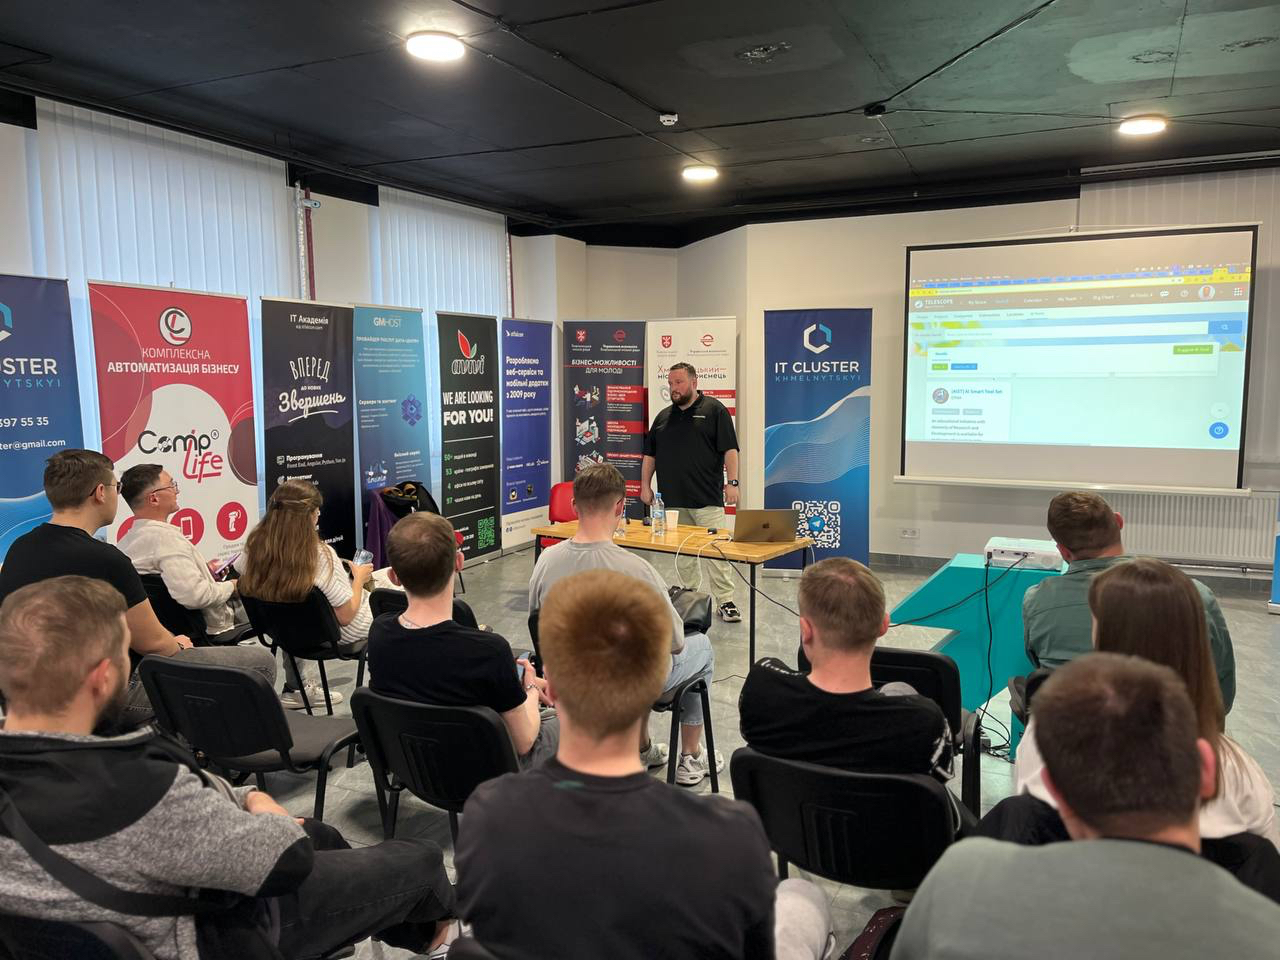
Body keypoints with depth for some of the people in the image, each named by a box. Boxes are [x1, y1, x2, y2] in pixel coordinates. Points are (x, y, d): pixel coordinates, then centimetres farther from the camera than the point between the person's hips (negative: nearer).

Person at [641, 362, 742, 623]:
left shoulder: (714, 410, 1)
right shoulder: (663, 417, 16)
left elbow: (729, 449, -5)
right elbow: (649, 454, 19)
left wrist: (732, 482, -14)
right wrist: (645, 485, 12)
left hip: (707, 499, -4)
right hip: (672, 500, 5)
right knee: (681, 553, 11)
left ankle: (725, 601, 2)